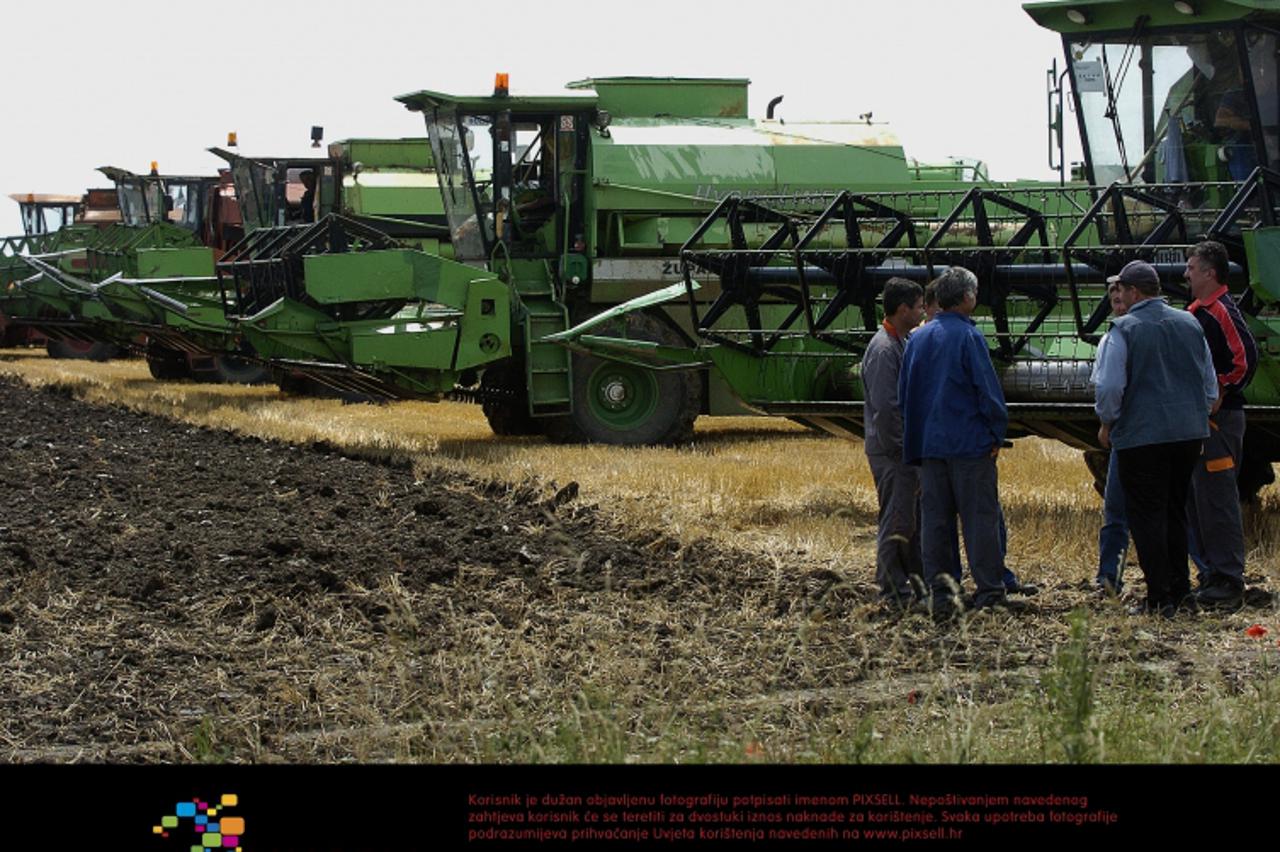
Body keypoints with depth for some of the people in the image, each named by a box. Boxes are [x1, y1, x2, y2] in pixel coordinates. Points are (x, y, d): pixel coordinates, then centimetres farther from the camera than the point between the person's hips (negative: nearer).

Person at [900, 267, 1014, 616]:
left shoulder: (917, 339, 10)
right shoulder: (968, 336, -10)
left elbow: (904, 392, 15)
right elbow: (988, 389, -12)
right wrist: (997, 433, -1)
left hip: (929, 442, 6)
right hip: (970, 443, -6)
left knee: (935, 518, 7)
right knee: (980, 516, 0)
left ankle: (938, 588, 2)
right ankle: (988, 590, 1)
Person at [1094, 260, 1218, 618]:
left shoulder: (1124, 330, -10)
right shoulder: (1190, 324, 8)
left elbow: (1109, 386, -13)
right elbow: (1210, 384, 14)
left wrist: (1107, 424, 3)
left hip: (1141, 437, -6)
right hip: (1189, 434, 6)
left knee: (1147, 515, 0)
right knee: (1175, 511, 18)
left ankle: (1160, 598, 0)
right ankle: (1181, 589, 21)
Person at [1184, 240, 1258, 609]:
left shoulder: (1221, 311, -15)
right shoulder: (1199, 310, 16)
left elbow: (1247, 357, -25)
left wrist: (1220, 394, -18)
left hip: (1219, 419, -11)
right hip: (1199, 419, 11)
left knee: (1216, 499, -9)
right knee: (1196, 498, 14)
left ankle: (1229, 582, -6)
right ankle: (1213, 575, 21)